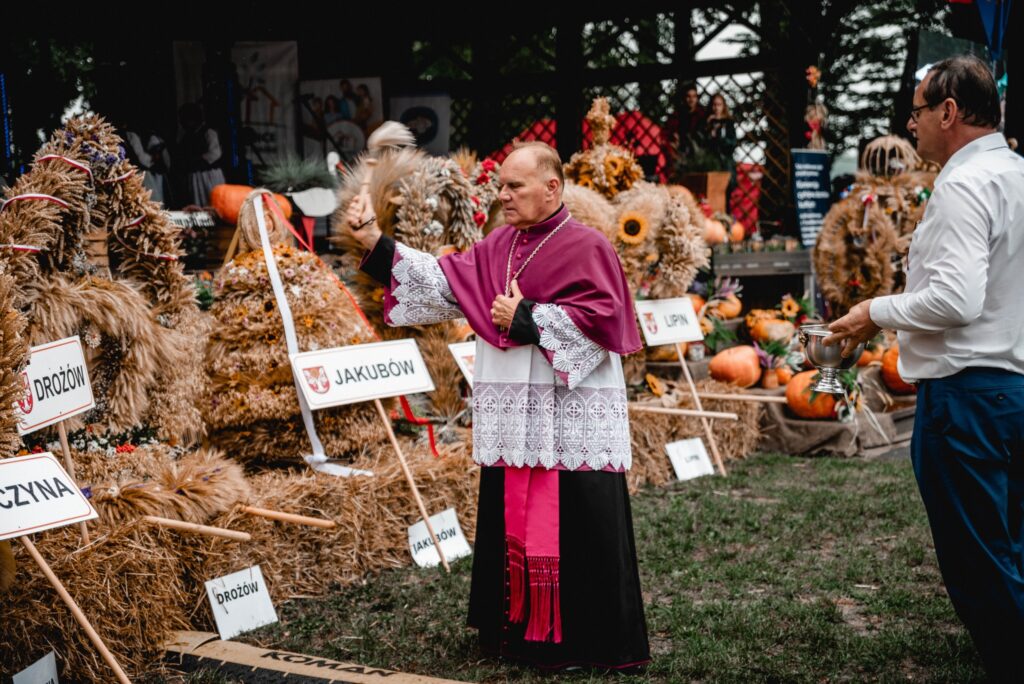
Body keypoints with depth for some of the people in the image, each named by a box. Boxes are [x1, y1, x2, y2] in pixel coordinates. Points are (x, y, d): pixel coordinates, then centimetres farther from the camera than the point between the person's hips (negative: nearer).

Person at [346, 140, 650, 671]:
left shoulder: (586, 247, -6)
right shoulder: (497, 248, 13)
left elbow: (603, 317, -16)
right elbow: (443, 282, 7)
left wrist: (526, 320, -13)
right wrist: (374, 241, -1)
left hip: (572, 420, -7)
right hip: (511, 417, 7)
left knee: (578, 527, -4)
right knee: (511, 520, 12)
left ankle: (596, 641, 8)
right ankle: (519, 628, 25)